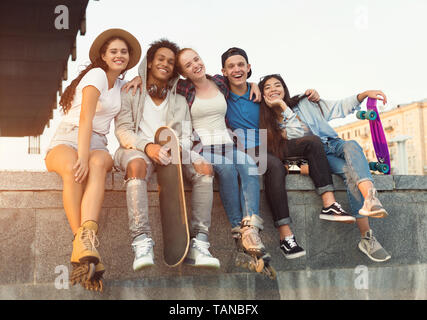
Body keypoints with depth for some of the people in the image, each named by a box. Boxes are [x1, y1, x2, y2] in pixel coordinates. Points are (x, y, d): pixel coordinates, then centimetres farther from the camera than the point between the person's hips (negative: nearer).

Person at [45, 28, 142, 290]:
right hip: (67, 141, -4)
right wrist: (82, 156, -29)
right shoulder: (96, 75, -4)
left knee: (99, 164, -35)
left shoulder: (121, 84, 18)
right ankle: (85, 244, -46)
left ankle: (85, 238, -54)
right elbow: (85, 118, -17)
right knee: (73, 168, -41)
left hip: (97, 145, 4)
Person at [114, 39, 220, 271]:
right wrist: (147, 146, -22)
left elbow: (186, 136, 12)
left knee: (204, 168, -26)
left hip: (172, 153, 3)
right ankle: (142, 243, -44)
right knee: (137, 164, -40)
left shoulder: (180, 102, 24)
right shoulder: (130, 93, 13)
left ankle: (198, 244, -31)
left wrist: (178, 147, -15)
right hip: (137, 148, -3)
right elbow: (122, 131, 0)